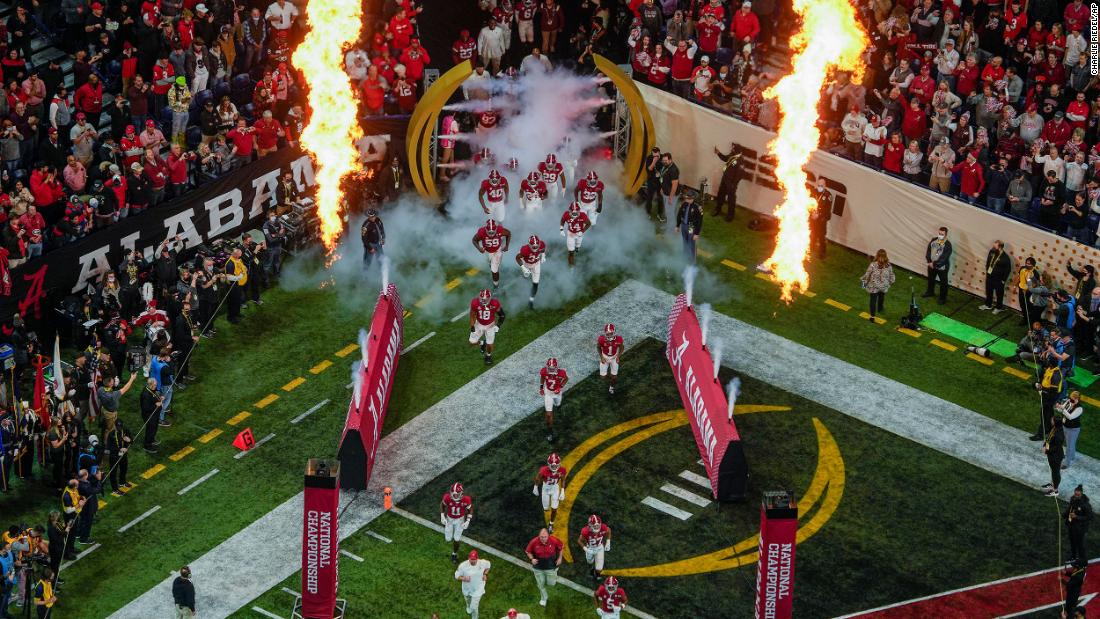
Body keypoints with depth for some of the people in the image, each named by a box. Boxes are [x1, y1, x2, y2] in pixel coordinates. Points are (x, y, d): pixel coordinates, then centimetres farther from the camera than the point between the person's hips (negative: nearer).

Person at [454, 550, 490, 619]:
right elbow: (457, 576, -15)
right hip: (467, 589, 1)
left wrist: (485, 574, -9)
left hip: (477, 589, -1)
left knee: (474, 607, -2)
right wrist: (464, 578, -34)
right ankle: (468, 608, 67)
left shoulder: (482, 563, -20)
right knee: (468, 600, 31)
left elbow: (488, 565, 4)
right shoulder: (463, 565, -26)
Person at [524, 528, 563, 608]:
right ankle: (544, 598, 41)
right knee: (540, 584, 14)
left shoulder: (554, 541, -23)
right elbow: (528, 551, -6)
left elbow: (560, 547, -1)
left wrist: (560, 558, -3)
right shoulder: (534, 542, -24)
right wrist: (532, 559, -23)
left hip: (550, 566, 0)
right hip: (538, 567, 0)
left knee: (551, 583, 10)